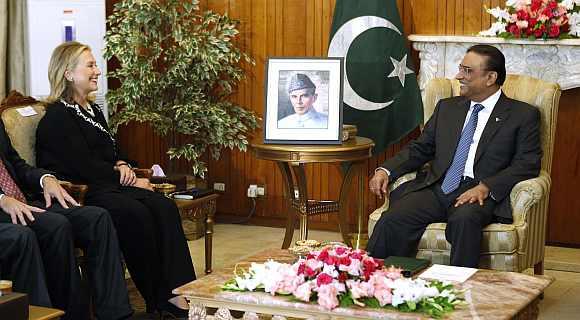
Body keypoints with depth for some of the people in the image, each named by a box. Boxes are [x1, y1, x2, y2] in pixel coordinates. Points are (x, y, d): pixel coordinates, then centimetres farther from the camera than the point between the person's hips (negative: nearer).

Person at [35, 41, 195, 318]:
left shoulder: (93, 111, 22)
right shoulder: (58, 116, -6)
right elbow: (84, 166, -14)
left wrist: (123, 166, 1)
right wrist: (128, 180, -9)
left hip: (104, 185, 8)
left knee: (164, 207, -19)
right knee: (137, 214, -32)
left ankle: (179, 289, -28)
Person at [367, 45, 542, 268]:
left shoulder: (523, 115, 9)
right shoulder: (447, 107, 24)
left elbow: (527, 164, -1)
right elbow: (420, 148, 22)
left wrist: (486, 187, -17)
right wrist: (386, 170, 2)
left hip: (478, 194, -4)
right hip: (435, 189, 4)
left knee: (464, 220, -38)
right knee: (392, 220, -24)